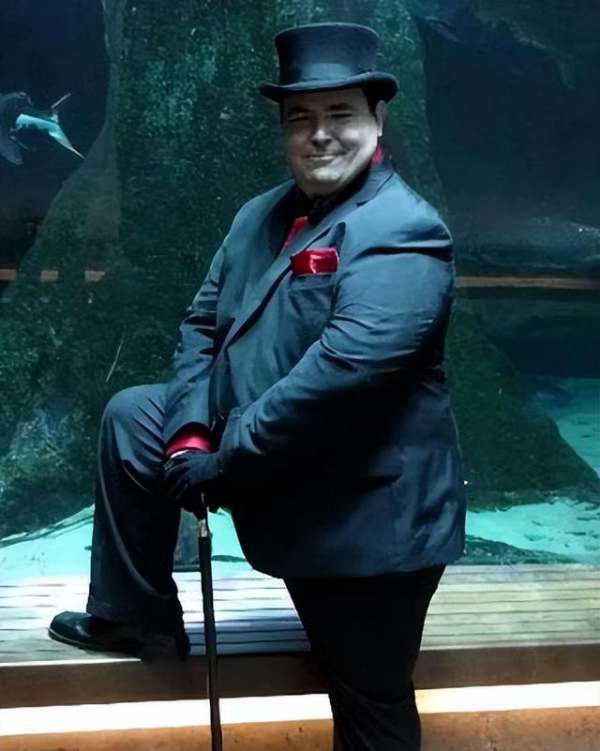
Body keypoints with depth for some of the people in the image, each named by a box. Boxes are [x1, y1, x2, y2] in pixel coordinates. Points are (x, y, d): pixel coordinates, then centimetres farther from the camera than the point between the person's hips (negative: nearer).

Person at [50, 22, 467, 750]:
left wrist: (221, 466, -24)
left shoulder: (402, 232, -21)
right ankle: (134, 616, 22)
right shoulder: (260, 215, 7)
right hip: (277, 479, 8)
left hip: (365, 506, -8)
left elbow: (342, 370, -30)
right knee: (130, 418, 12)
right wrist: (189, 433, -11)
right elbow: (205, 320, 7)